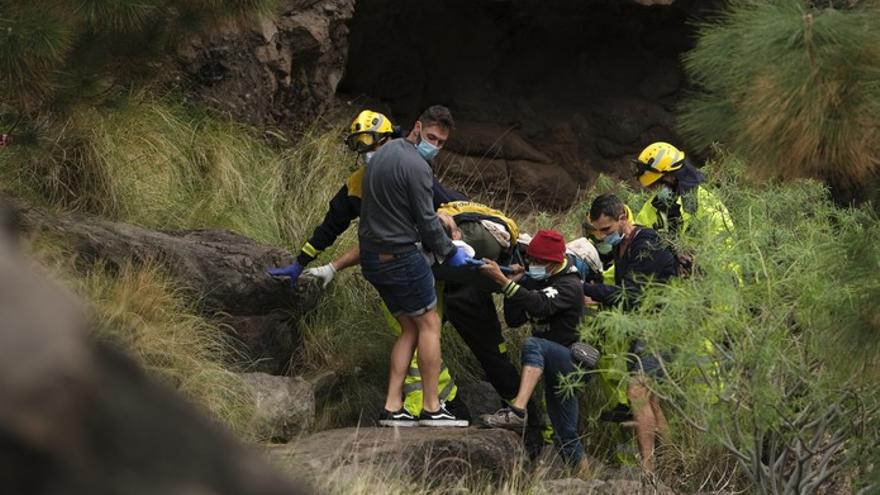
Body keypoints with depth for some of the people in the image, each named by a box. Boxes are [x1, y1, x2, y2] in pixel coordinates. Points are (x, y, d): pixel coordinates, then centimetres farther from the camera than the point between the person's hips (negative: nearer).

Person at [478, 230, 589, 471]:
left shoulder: (569, 286, -13)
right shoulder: (534, 281, 11)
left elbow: (540, 305, -32)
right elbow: (514, 320, 9)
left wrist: (502, 280, -38)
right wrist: (513, 284, -4)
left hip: (569, 358, -9)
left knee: (534, 345, -36)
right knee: (566, 434, 12)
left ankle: (518, 411, -50)